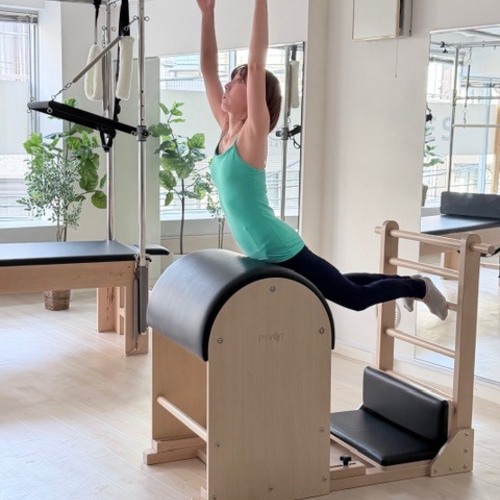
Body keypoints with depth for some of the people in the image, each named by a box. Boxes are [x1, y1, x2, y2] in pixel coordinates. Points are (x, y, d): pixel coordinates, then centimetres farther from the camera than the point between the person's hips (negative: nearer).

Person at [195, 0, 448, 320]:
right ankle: (405, 281, 45)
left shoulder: (253, 135, -16)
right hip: (268, 253, 8)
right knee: (342, 287, 26)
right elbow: (208, 67, 6)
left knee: (356, 297, 9)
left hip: (284, 253, -8)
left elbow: (257, 65, -26)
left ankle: (418, 287, 29)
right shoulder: (226, 129, 4)